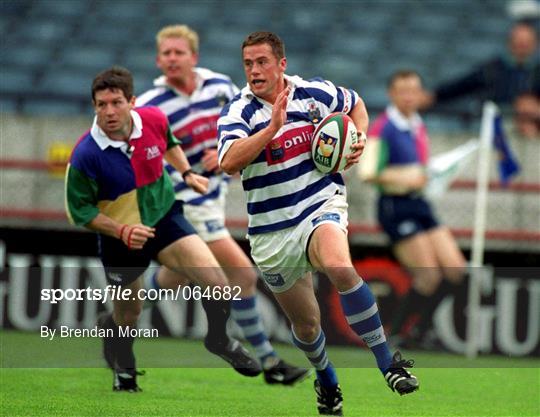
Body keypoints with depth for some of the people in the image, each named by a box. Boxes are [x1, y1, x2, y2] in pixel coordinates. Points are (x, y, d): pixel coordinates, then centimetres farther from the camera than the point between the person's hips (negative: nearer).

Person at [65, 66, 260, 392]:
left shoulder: (154, 120, -14)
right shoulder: (85, 156, -26)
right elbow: (80, 210, -15)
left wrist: (187, 173, 4)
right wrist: (121, 230, -26)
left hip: (164, 217, 2)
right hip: (120, 238, -2)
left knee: (218, 285, -15)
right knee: (128, 316, 12)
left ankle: (220, 339, 19)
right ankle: (123, 368, 49)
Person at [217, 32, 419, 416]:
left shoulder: (316, 93, -1)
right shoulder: (237, 113, -8)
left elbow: (356, 105, 22)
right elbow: (229, 162, -28)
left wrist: (358, 141, 3)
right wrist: (272, 128, -36)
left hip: (322, 205, -1)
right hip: (272, 232, 1)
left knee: (339, 267, -35)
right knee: (306, 323, 11)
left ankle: (388, 362, -26)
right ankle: (327, 382, 44)